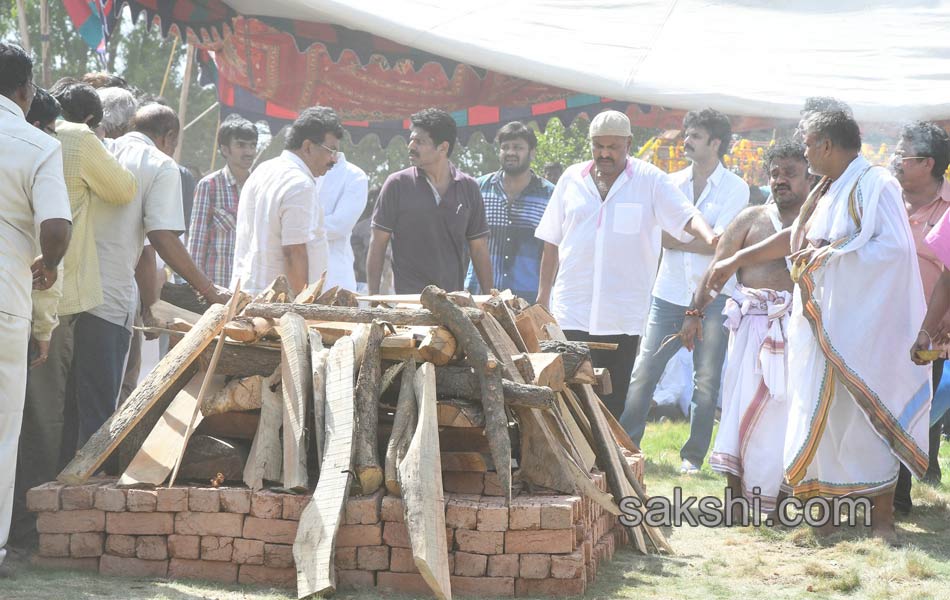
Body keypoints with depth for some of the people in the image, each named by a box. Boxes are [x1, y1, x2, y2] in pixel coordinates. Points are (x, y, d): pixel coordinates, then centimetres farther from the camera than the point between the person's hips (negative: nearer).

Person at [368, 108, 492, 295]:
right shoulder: (397, 185, 1)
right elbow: (377, 244, 3)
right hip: (407, 298, -2)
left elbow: (479, 249, 11)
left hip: (456, 299, 2)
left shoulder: (468, 188, 7)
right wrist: (373, 296, -4)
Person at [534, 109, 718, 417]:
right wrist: (543, 294, 11)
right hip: (571, 312, 1)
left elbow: (686, 216, -10)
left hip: (622, 317, -1)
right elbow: (552, 241, 14)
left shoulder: (650, 181, 2)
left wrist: (709, 236, -32)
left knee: (613, 400, 4)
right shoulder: (572, 179, 9)